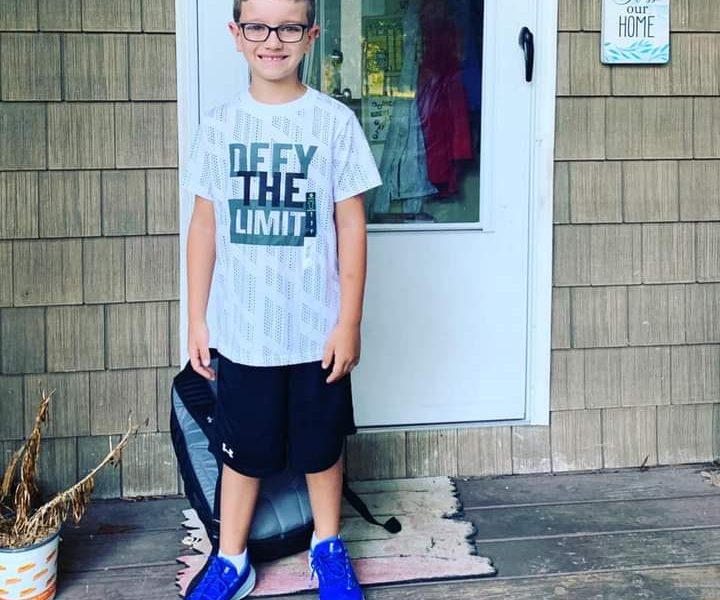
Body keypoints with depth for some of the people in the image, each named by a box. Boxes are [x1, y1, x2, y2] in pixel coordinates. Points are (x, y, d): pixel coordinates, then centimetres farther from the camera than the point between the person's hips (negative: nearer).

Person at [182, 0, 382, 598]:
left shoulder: (334, 121, -6)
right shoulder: (219, 125, 0)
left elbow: (351, 226, -4)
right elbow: (204, 226, 4)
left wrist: (349, 321, -6)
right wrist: (196, 319, 4)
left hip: (316, 329, -1)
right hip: (241, 330, 1)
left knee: (320, 446, 14)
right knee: (242, 449, 13)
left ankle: (328, 547, 36)